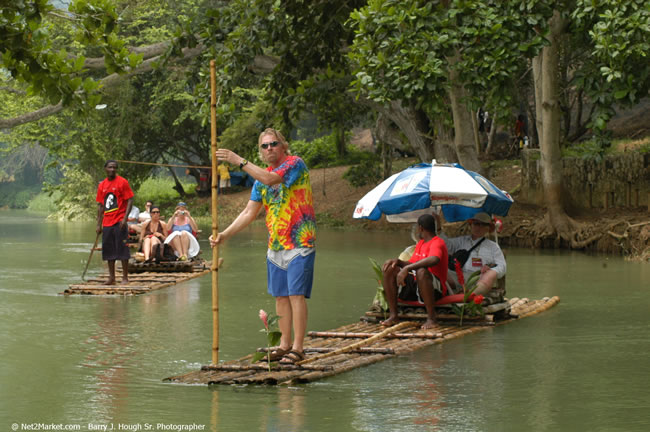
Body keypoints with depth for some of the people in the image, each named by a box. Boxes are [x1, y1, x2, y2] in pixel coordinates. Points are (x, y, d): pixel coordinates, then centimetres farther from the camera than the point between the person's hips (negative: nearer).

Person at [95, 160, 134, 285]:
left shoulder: (122, 182, -4)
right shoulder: (102, 185, 12)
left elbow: (130, 200, -7)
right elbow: (100, 205, 16)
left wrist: (125, 218, -16)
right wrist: (99, 224, 12)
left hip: (119, 222, -6)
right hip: (107, 222, 6)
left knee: (122, 249, -6)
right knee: (108, 250, 7)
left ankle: (125, 277, -1)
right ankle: (111, 278, 15)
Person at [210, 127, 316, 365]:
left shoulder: (295, 163, -8)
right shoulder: (261, 176, 14)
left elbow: (270, 179, -26)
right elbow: (249, 213, 14)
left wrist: (239, 161, -22)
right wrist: (225, 234, 4)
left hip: (299, 242, -7)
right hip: (275, 245, 7)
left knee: (296, 294, -9)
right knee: (280, 295, 8)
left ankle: (297, 347, -7)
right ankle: (285, 344, 15)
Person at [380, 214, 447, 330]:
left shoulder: (437, 243, -9)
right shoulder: (420, 243, 22)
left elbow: (434, 259, -32)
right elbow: (412, 264, 24)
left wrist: (407, 268, -35)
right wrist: (398, 261, 2)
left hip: (434, 288, -9)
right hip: (413, 285, 9)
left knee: (422, 271, -40)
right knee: (390, 269, -4)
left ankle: (431, 317, -29)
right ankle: (393, 315, -9)